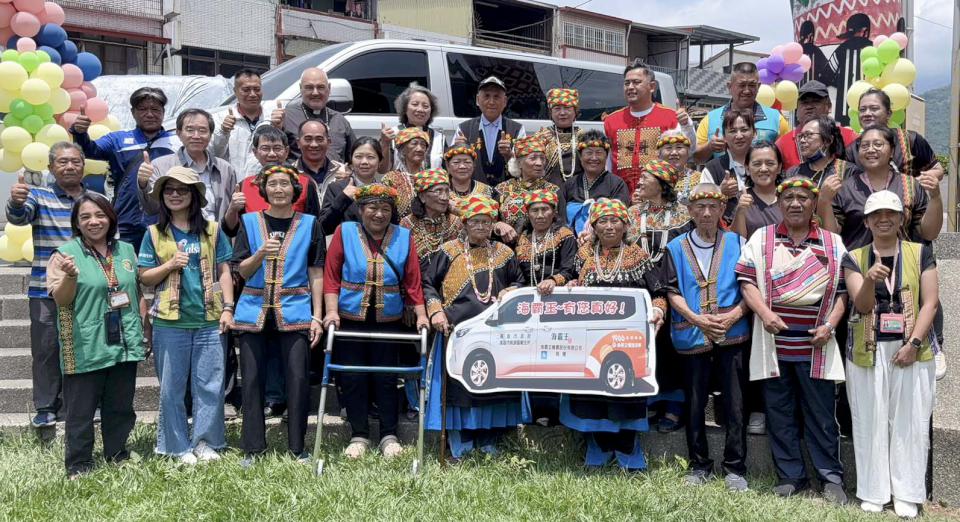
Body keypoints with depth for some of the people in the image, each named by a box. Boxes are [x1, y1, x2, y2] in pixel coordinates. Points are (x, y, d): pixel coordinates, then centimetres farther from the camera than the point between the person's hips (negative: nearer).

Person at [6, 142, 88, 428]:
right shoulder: (38, 196, 1)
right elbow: (18, 217, -18)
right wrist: (16, 202, -42)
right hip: (46, 290, -2)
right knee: (46, 349, 2)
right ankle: (46, 407, 12)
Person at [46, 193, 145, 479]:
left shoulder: (126, 250, 10)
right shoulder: (66, 253, -5)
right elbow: (61, 300, -8)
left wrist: (144, 328, 15)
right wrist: (71, 275, -27)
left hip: (125, 345, 5)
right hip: (85, 349, -4)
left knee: (120, 409, 14)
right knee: (81, 411, 3)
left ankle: (118, 458, 28)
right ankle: (78, 467, 14)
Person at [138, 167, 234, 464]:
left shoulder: (212, 230, 6)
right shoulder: (154, 234, 5)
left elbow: (223, 271, 6)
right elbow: (144, 278, 5)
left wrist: (227, 308, -2)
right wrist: (170, 265, -12)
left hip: (209, 320, 0)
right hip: (170, 322, 0)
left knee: (210, 385, 3)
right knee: (172, 387, 6)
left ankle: (205, 442, 14)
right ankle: (179, 446, 16)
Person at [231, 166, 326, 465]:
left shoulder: (309, 225, 7)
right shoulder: (250, 222, 8)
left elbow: (316, 275, 6)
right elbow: (242, 271, 5)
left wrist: (317, 317, -1)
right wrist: (260, 254, -15)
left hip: (295, 311, -1)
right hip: (254, 311, 1)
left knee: (298, 378, -6)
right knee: (252, 380, 2)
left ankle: (297, 448, 6)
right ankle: (253, 448, 13)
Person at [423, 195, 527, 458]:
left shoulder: (504, 253, 13)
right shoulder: (449, 251, 6)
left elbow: (519, 282, 25)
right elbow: (427, 283, 7)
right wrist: (435, 310, -6)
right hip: (458, 329, -2)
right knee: (458, 383, -4)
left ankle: (488, 438, 14)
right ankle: (459, 440, 4)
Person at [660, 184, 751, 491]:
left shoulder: (737, 244, 5)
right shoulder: (676, 248, 7)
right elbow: (672, 292, 1)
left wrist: (733, 315, -13)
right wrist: (696, 319, -12)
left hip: (732, 335, -1)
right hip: (692, 336, 1)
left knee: (734, 403, 1)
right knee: (694, 404, 8)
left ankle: (735, 468, 11)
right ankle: (699, 466, 20)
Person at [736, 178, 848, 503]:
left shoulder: (833, 244, 7)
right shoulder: (761, 239, 5)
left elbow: (843, 290, 6)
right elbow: (747, 281, 1)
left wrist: (830, 325, -7)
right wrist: (764, 314, -13)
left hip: (815, 346, 0)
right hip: (774, 344, 1)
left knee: (822, 414, 4)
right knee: (779, 413, 7)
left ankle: (831, 478, 15)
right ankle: (790, 476, 19)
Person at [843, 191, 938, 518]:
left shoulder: (921, 253, 4)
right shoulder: (854, 258, 5)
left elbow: (930, 303, -1)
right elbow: (862, 306, -7)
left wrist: (913, 343, -12)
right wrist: (870, 280, -28)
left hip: (912, 350, 0)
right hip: (868, 351, 0)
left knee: (910, 423, 3)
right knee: (871, 423, 4)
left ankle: (907, 494, 12)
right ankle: (874, 493, 14)